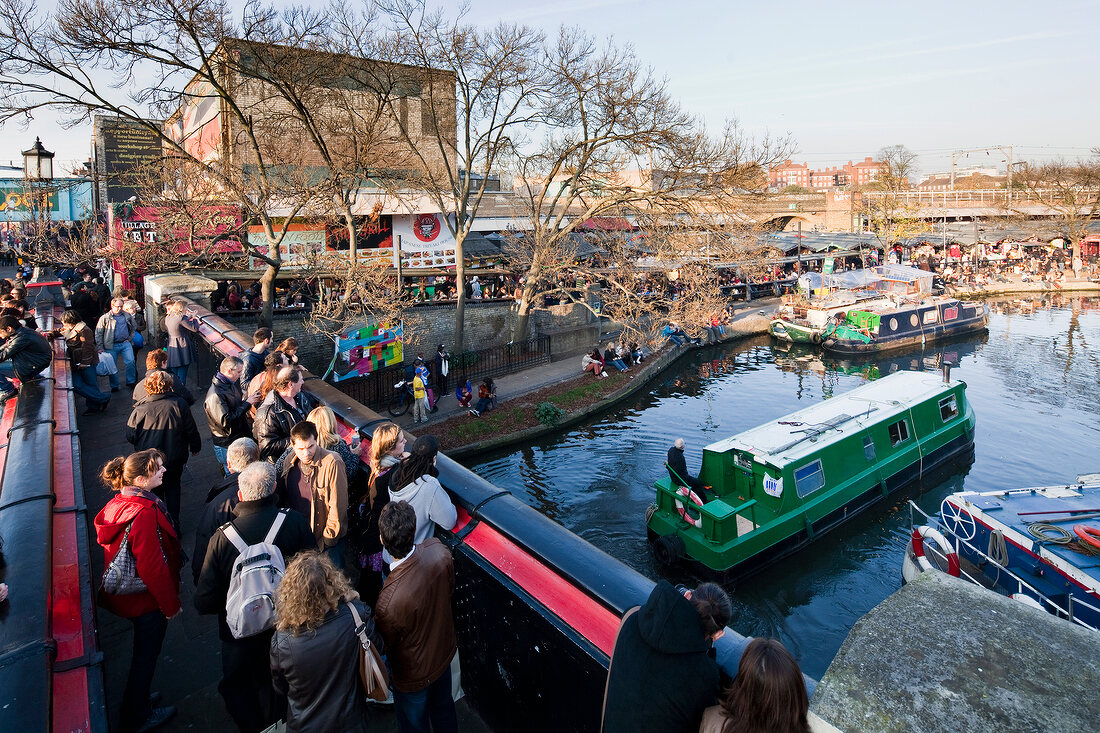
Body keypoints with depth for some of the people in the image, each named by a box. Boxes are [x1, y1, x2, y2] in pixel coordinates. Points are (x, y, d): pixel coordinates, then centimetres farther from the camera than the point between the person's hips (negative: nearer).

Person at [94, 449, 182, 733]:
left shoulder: (121, 501, -3)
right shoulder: (144, 513, -33)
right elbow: (152, 566, -29)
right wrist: (171, 603, -16)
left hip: (125, 593, 9)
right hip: (146, 598, -9)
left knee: (143, 653, 27)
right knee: (146, 655, 12)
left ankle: (136, 702, 46)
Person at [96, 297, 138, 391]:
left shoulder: (127, 316, 8)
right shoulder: (105, 318, 0)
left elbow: (134, 326, 25)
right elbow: (98, 333, 2)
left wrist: (130, 337, 14)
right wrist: (100, 347, -3)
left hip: (126, 343, 2)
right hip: (112, 346, -1)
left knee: (130, 361, -10)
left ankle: (131, 382, 6)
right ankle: (114, 386, 15)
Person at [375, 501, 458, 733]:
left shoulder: (389, 600, -42)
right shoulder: (439, 551, -29)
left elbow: (387, 644, -19)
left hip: (414, 676, -4)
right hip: (445, 652, 5)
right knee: (444, 708, 33)